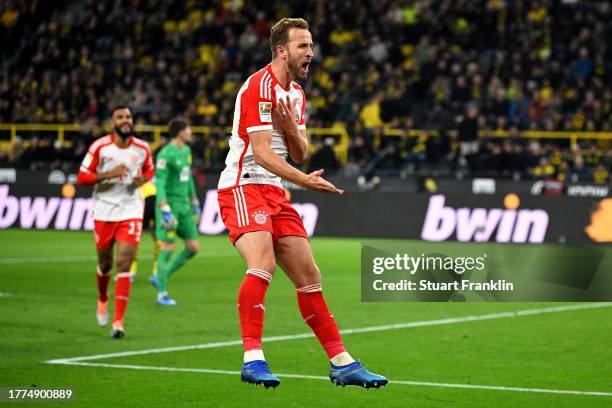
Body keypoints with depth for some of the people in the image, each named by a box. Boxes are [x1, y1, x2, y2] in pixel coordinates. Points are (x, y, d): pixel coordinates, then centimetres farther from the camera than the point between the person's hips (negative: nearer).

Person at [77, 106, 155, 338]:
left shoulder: (142, 148, 1)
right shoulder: (99, 147, -7)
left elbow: (150, 170, 19)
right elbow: (82, 177, -7)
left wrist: (143, 179, -4)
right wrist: (109, 174, -20)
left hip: (131, 212, 0)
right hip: (104, 211, 0)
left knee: (124, 264, -12)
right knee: (105, 263, 13)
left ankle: (118, 321, -13)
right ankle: (102, 300, 46)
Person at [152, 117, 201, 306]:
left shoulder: (186, 150, 13)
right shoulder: (165, 154, -14)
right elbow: (159, 183, -18)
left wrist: (195, 203, 24)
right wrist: (165, 210, -24)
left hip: (184, 206, 8)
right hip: (169, 204, -8)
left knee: (193, 247, 5)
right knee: (168, 248, -5)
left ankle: (160, 278, 18)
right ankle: (162, 293, 5)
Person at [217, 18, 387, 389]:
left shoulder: (297, 94, 15)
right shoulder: (260, 87, -14)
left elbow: (300, 155, 14)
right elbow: (261, 153, -22)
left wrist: (290, 126, -7)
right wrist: (304, 181, -33)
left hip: (274, 192, 9)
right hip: (243, 187, -9)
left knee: (310, 277, 7)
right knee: (263, 264, -29)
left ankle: (342, 364, 12)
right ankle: (253, 358, -32)